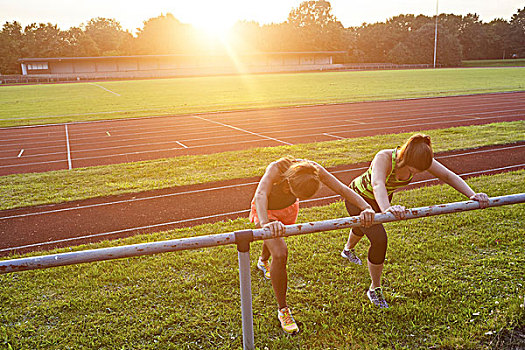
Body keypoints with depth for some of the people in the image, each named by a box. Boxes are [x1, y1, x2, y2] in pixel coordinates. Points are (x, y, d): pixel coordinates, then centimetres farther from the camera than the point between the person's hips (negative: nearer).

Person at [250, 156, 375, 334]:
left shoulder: (313, 169, -33)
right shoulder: (276, 169, -43)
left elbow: (342, 189, -33)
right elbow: (260, 195, -59)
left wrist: (366, 208, -47)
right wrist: (265, 223, -76)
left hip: (288, 207, 5)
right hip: (266, 210, -4)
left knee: (275, 240, 31)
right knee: (280, 254, -20)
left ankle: (263, 261, 69)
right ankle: (283, 310, -1)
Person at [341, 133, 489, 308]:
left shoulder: (418, 158, -27)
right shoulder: (384, 158, -43)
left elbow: (448, 175, -23)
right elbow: (377, 184, -61)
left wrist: (472, 195, -37)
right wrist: (387, 208, -80)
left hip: (382, 199, 7)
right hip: (359, 197, -6)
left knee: (365, 227, 32)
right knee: (379, 239, -21)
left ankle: (348, 250, 68)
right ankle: (375, 289, 3)